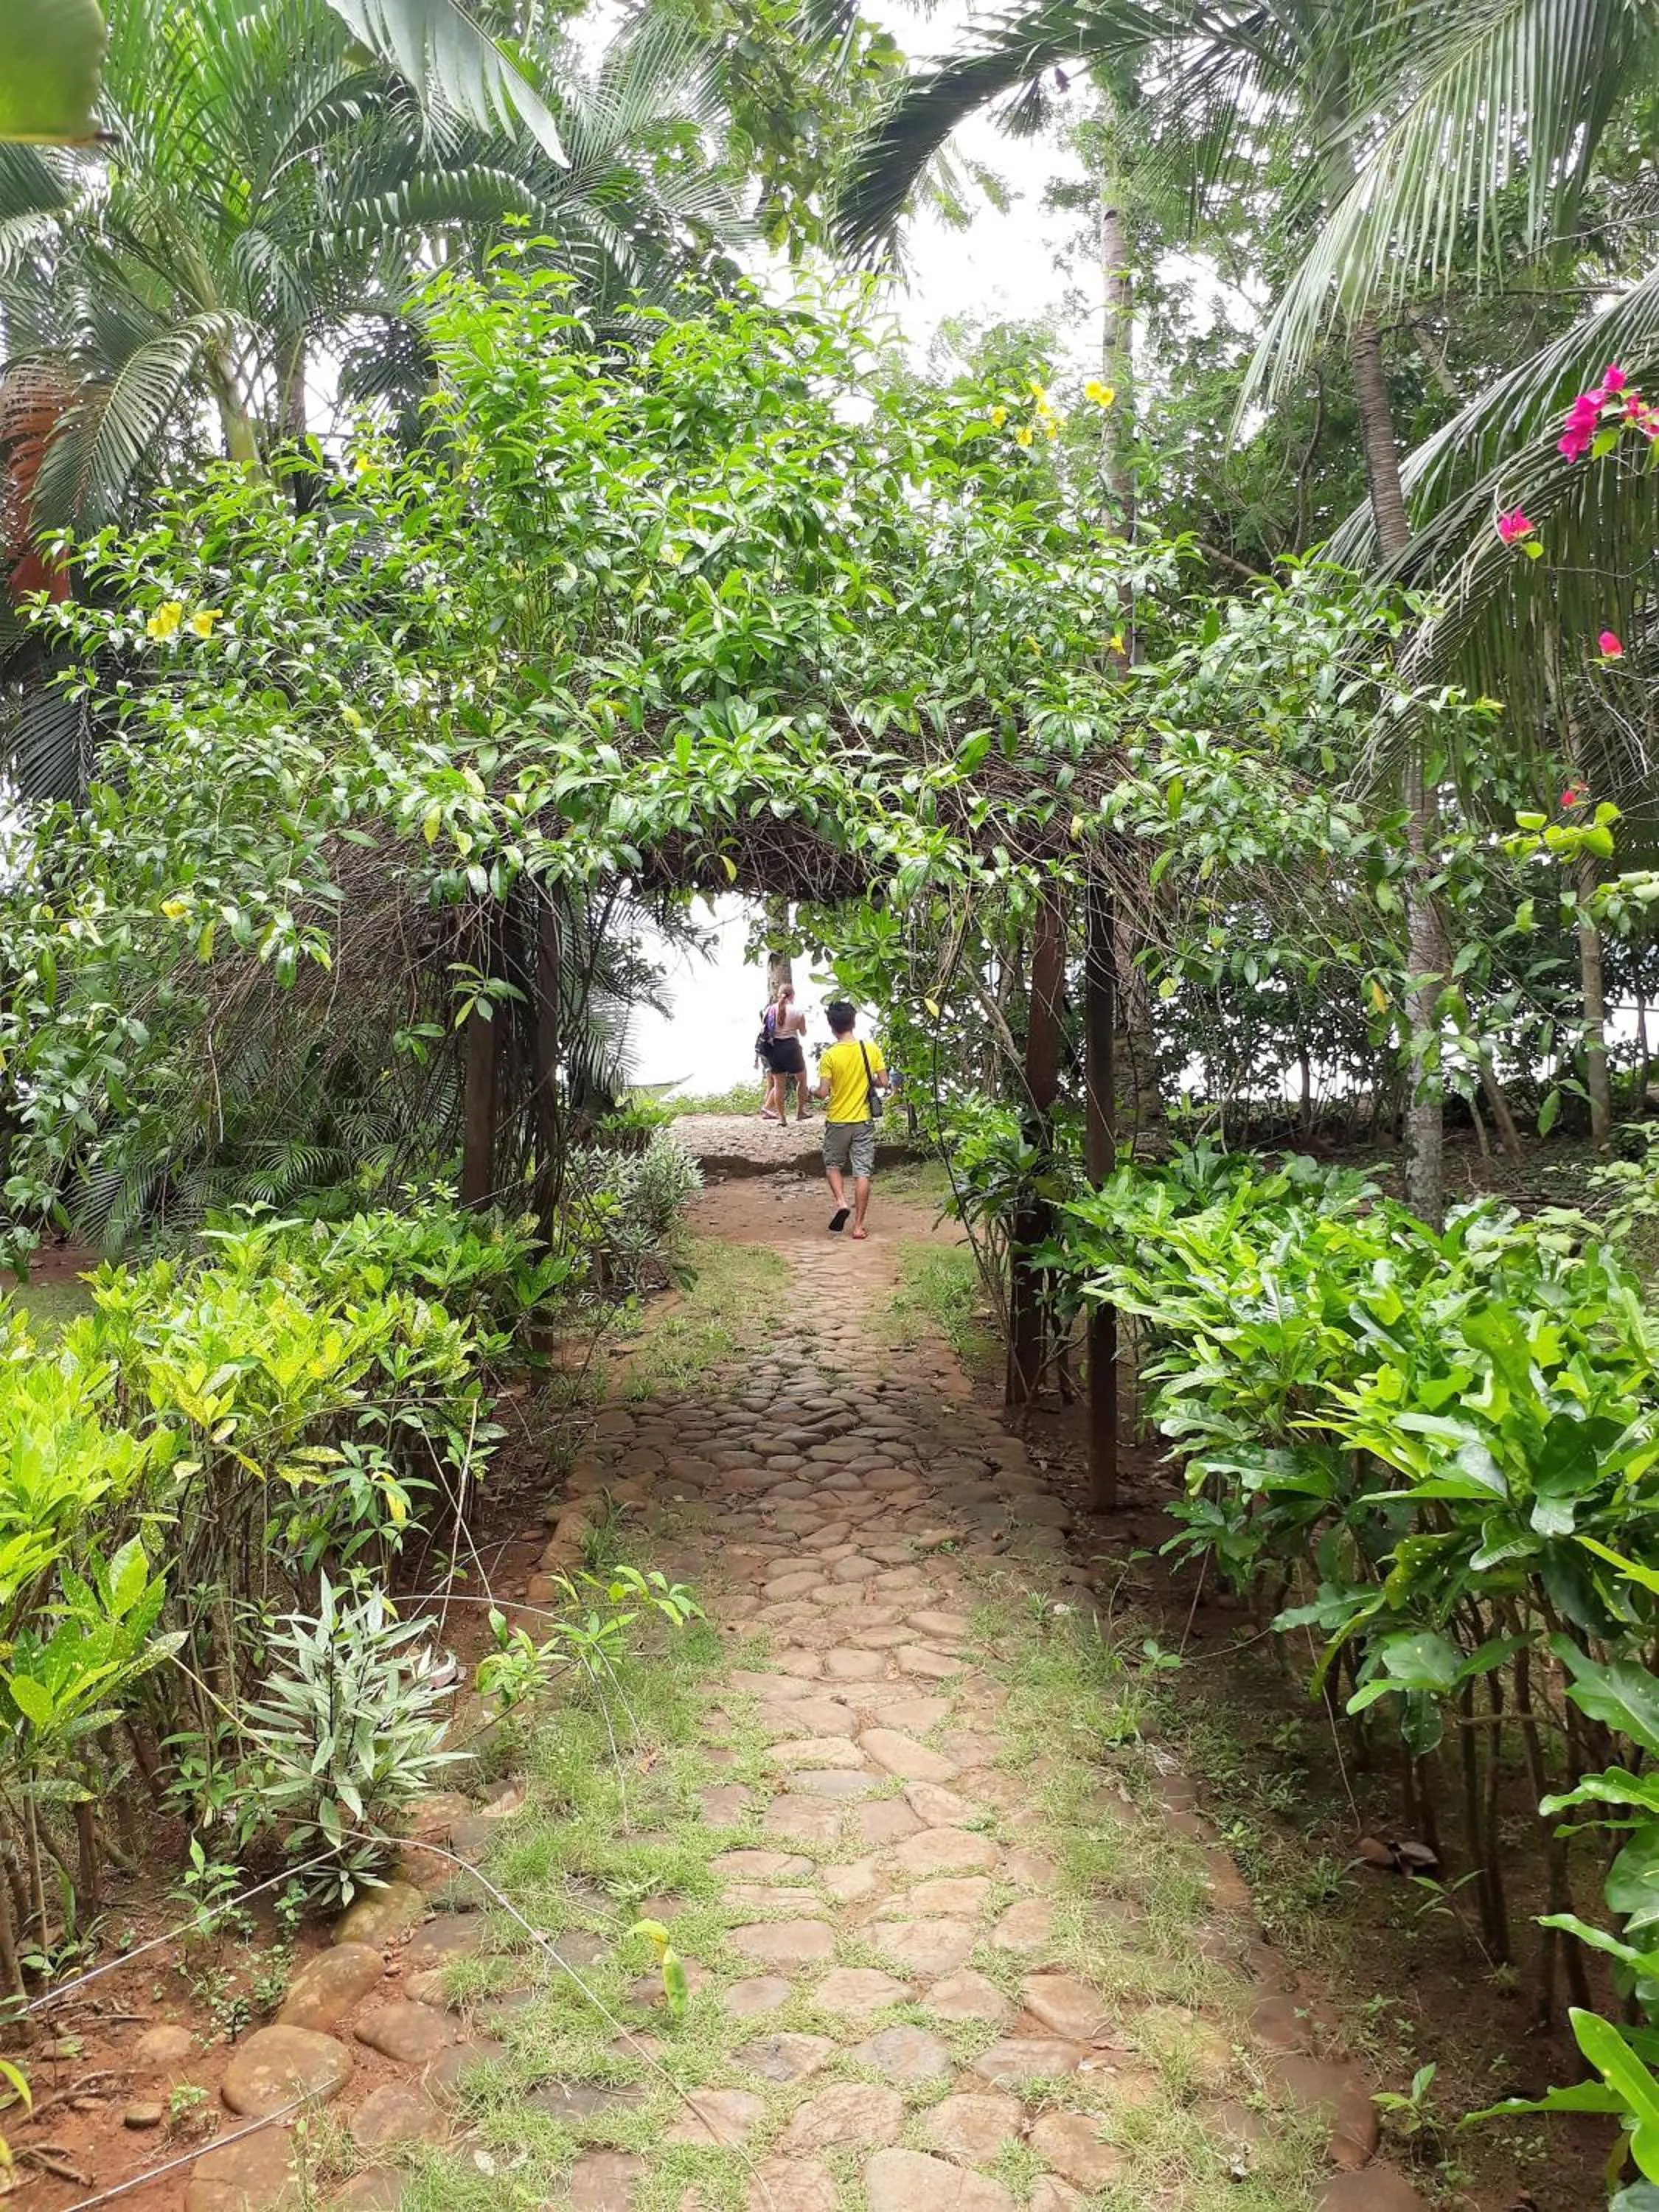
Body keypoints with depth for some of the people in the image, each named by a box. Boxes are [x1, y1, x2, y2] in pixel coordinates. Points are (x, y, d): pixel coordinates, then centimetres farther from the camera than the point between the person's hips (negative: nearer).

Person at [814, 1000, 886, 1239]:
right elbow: (883, 1083, -3)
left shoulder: (829, 1055, -13)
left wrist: (818, 1091, 8)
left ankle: (841, 1202, -3)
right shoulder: (871, 1050, -7)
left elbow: (823, 1093, -15)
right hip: (864, 1121, 1)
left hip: (837, 1120, -1)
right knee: (863, 1172, 4)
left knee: (833, 1165, 20)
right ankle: (859, 1225, 4)